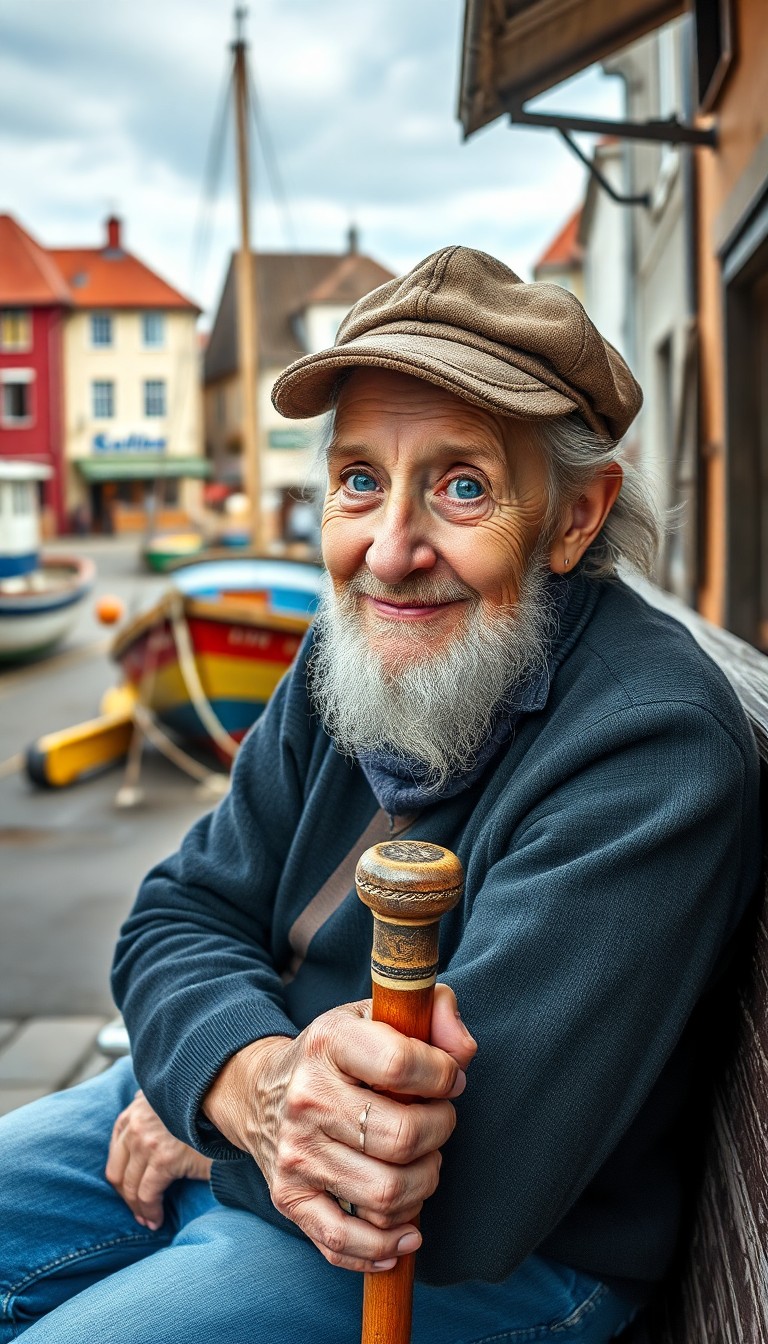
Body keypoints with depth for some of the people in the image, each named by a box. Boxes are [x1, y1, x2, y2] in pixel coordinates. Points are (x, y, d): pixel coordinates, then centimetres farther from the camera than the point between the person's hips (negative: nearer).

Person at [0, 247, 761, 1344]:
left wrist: (198, 1107, -14)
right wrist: (254, 1078, -26)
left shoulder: (651, 750, -28)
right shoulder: (352, 648, -1)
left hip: (502, 1255, -6)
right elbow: (183, 916, -2)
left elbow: (468, 1189, -32)